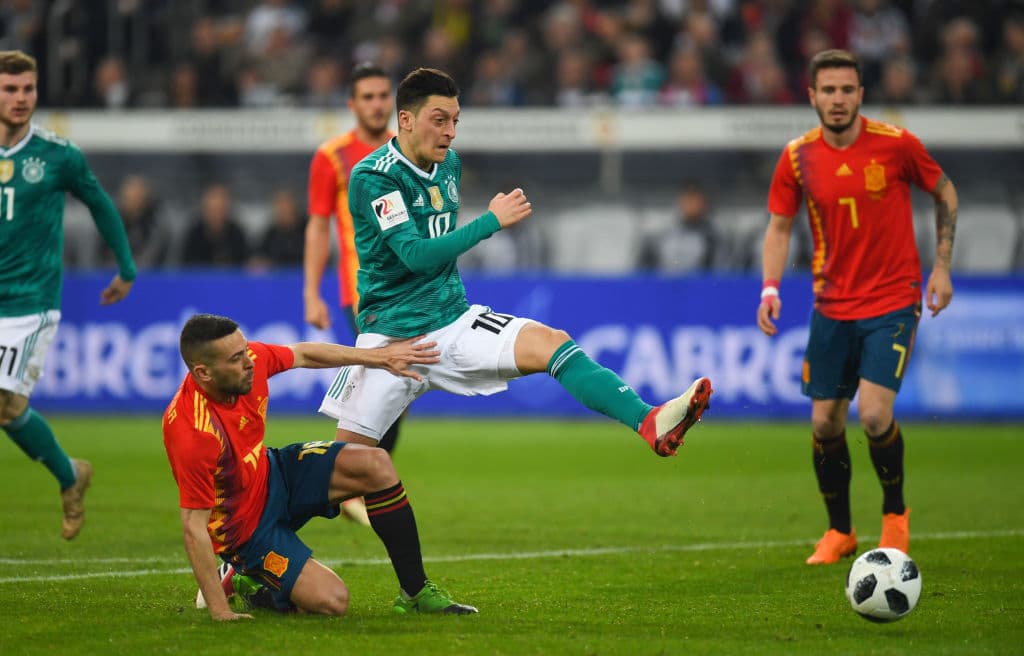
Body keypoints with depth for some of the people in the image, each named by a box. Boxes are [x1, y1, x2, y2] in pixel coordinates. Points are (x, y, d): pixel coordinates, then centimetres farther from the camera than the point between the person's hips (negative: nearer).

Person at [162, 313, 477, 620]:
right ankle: (245, 581, 8)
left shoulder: (249, 357, -16)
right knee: (331, 601, -21)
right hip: (245, 526, -7)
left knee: (376, 465, -13)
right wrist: (220, 611, -32)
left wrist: (379, 356, 13)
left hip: (273, 472, 7)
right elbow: (194, 527, -32)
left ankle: (417, 592, 2)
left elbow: (302, 354, 7)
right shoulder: (192, 432, -36)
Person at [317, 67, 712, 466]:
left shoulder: (449, 164, 10)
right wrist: (492, 220, -22)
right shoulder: (373, 177, -14)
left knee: (551, 343, -19)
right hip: (392, 333, -5)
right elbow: (416, 254, -24)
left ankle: (650, 423, -35)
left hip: (453, 321, 5)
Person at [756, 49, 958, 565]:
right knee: (825, 422, 3)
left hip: (893, 303, -3)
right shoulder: (798, 157, -3)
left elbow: (945, 193, 5)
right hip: (832, 306, 3)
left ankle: (895, 513, 9)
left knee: (874, 413, -17)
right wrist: (770, 288, -8)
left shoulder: (895, 144, -10)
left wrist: (941, 266, 0)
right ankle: (839, 532, 23)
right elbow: (780, 226, 7)